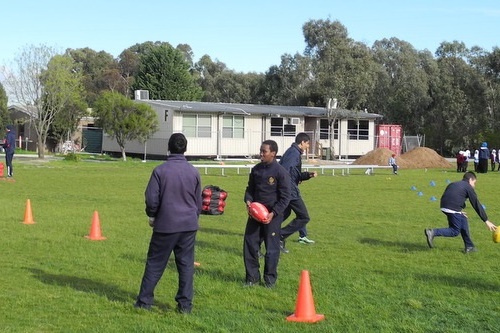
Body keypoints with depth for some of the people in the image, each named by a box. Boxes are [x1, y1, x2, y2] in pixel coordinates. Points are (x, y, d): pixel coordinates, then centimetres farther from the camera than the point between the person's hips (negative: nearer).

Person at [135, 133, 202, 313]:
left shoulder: (160, 171, -10)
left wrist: (152, 216, 10)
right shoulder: (193, 172, 0)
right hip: (189, 225, 2)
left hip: (165, 224, -2)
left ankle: (144, 301, 12)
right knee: (186, 265, 8)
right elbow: (198, 202, 9)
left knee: (155, 263, 8)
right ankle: (185, 304, 10)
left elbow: (151, 199, -8)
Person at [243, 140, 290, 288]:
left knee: (271, 248, 3)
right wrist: (248, 200, -5)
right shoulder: (256, 169, 6)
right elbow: (250, 188, 16)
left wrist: (273, 213, -18)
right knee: (250, 244, 5)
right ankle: (252, 277, 17)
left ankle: (270, 278, 17)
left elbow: (285, 197, -10)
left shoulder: (281, 172, -11)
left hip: (272, 215, -5)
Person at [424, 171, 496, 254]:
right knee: (455, 231, 4)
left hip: (444, 207, 8)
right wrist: (486, 221, 6)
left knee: (463, 220, 22)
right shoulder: (468, 188, 7)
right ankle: (433, 232, -12)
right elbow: (477, 205, 5)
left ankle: (469, 247, 25)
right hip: (453, 209, -8)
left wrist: (459, 211, 21)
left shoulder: (453, 184, 27)